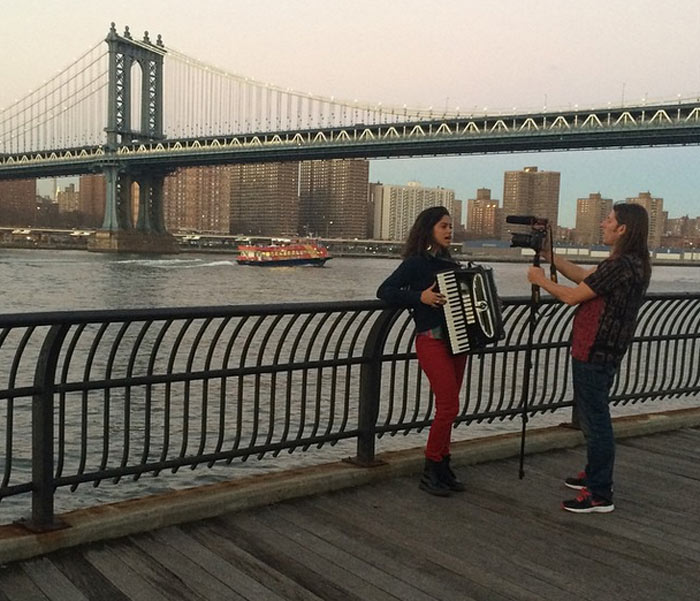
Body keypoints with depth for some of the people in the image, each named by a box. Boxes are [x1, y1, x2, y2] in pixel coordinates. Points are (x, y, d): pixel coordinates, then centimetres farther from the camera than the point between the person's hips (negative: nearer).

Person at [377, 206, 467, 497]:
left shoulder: (451, 263, 14)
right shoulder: (416, 262, -7)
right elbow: (384, 291, -12)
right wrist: (420, 297, -21)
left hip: (458, 340, 7)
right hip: (432, 341, -7)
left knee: (448, 407, 10)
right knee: (449, 406, -11)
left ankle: (443, 468, 20)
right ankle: (430, 472, 1)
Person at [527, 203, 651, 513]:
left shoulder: (620, 266, -21)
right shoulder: (633, 263, 11)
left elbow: (572, 296, -17)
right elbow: (584, 276, 18)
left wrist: (541, 280, -2)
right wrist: (550, 256, 16)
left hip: (595, 353, -11)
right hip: (603, 351, 11)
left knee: (595, 419, -5)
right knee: (592, 416, 22)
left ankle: (600, 495, 2)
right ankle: (596, 475, 36)